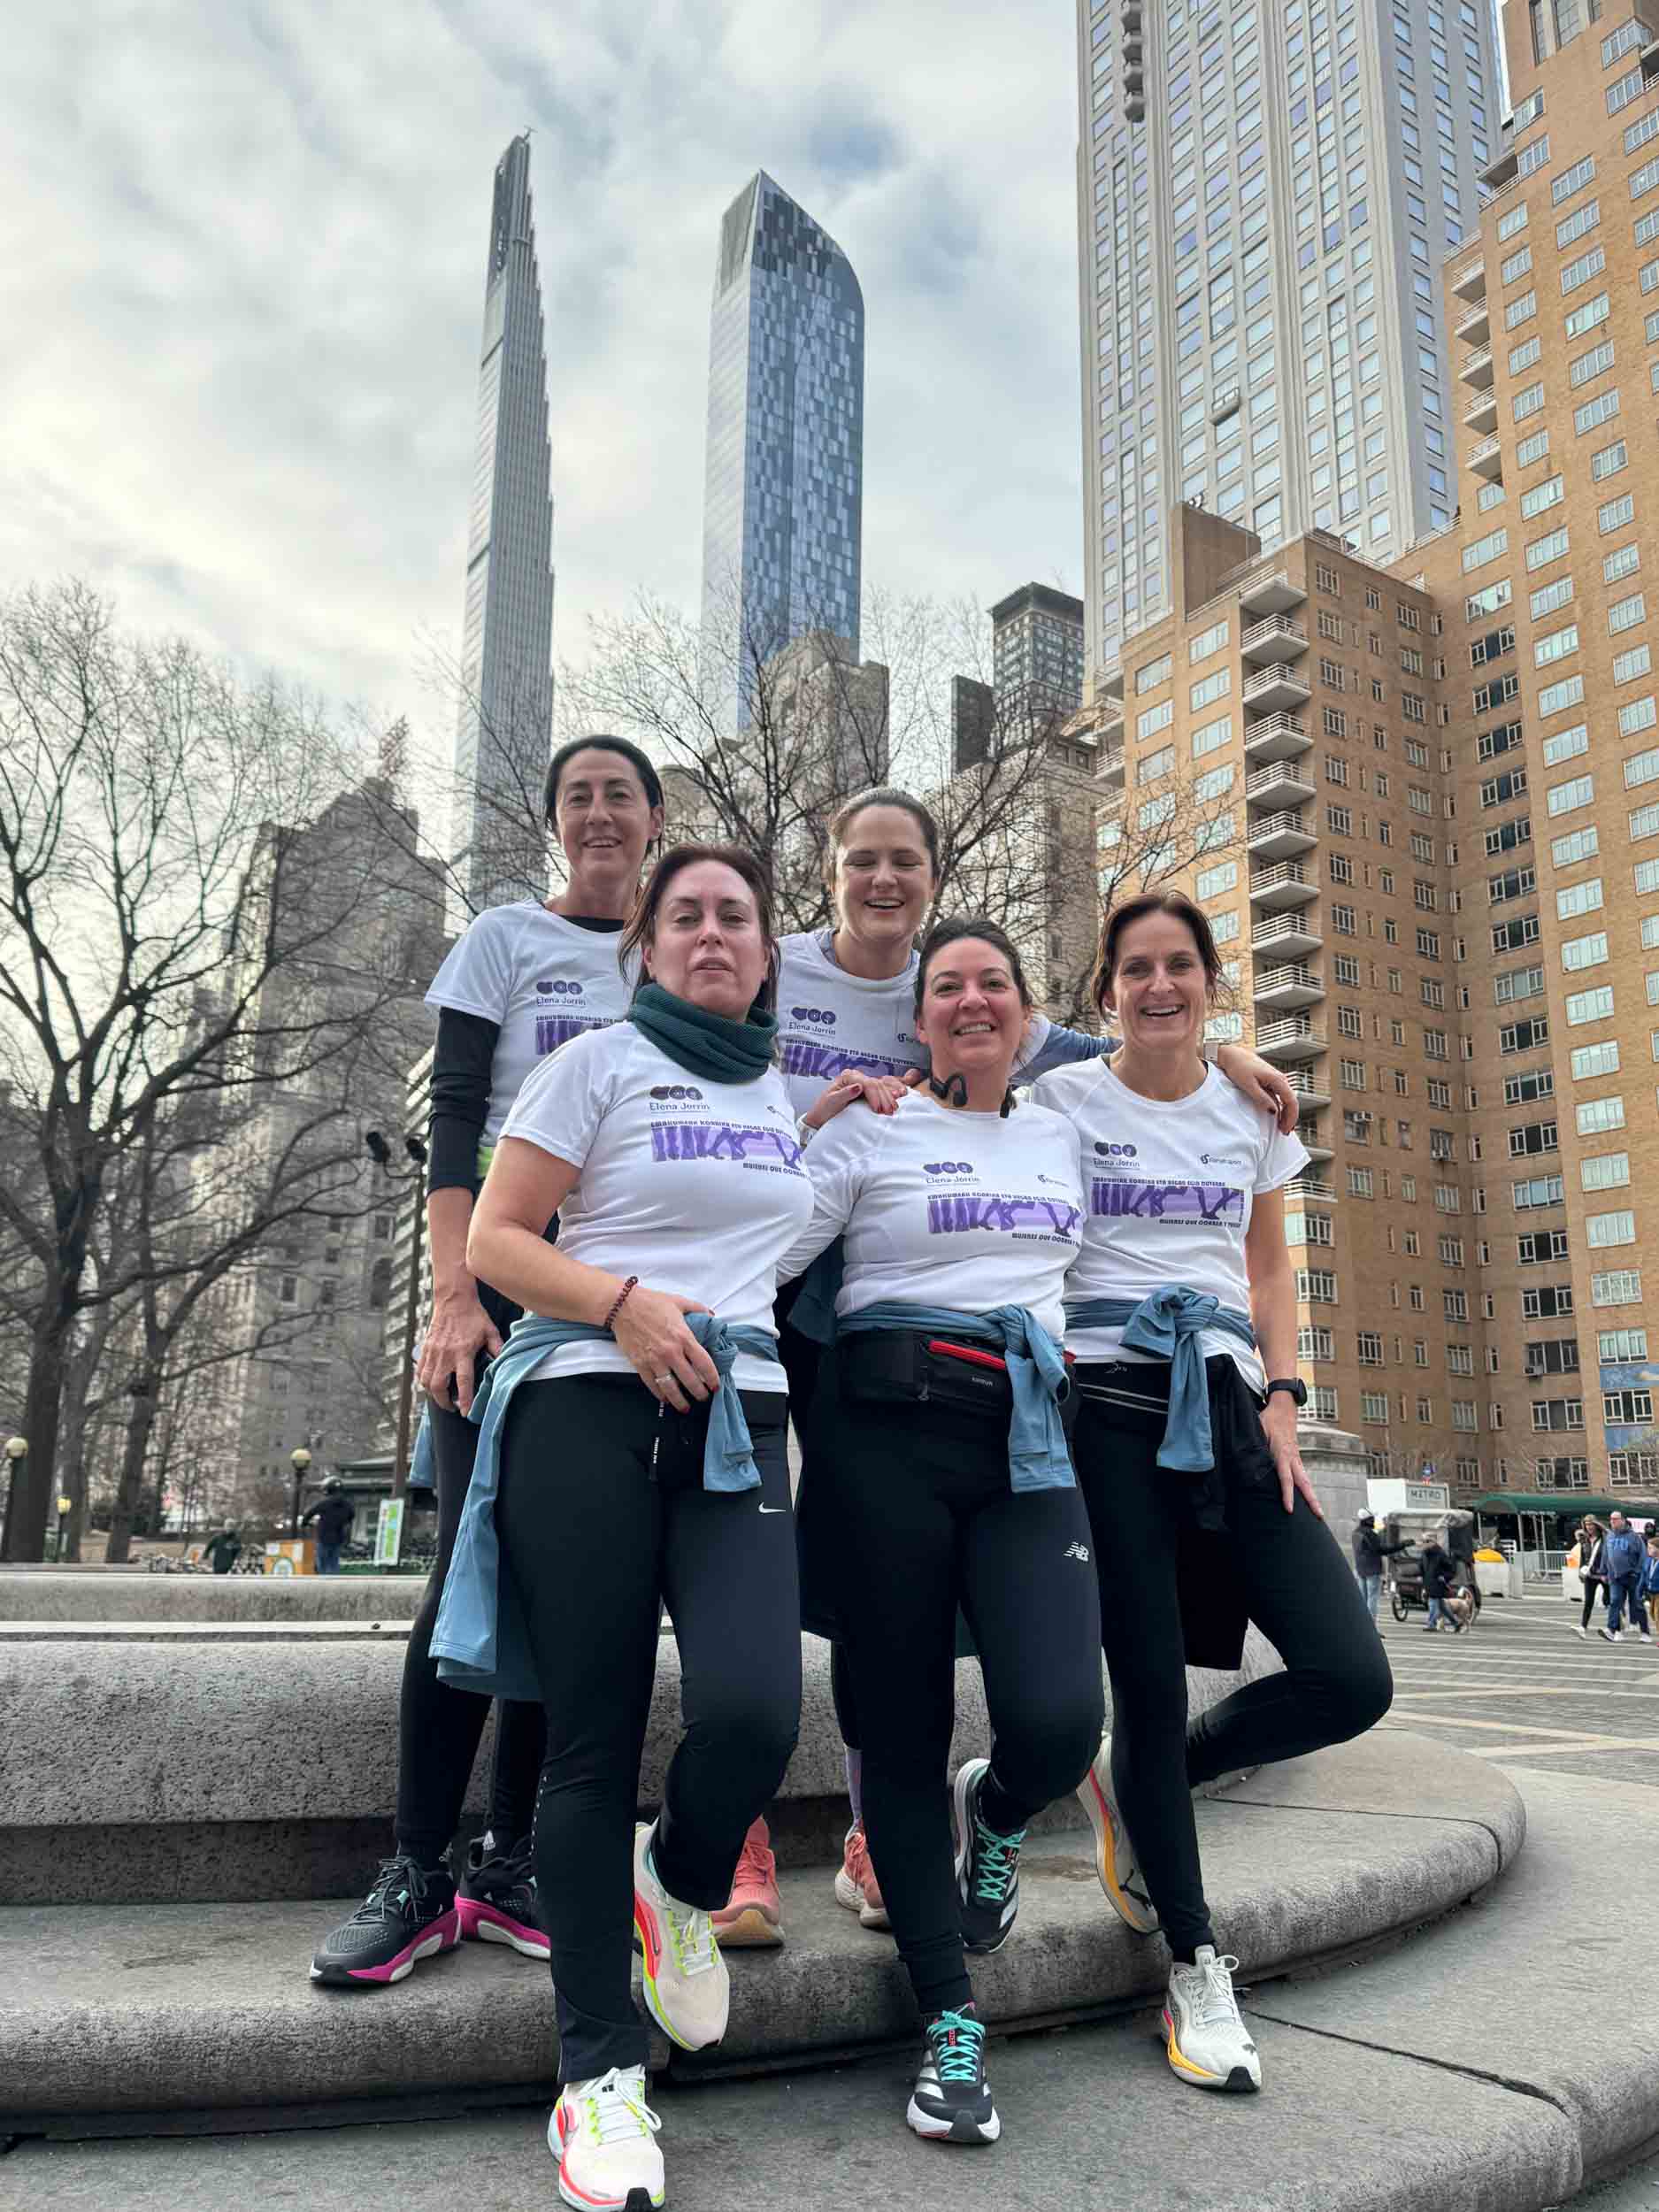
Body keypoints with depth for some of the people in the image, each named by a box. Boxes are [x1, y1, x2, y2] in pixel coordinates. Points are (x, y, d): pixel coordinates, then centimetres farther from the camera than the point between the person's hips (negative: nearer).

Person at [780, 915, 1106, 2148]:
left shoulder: (1061, 1141, 20)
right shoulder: (871, 1132, 5)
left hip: (1029, 1442, 3)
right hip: (887, 1433, -2)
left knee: (1058, 1722, -16)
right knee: (904, 1730, 1)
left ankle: (995, 1816, 23)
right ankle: (949, 2022, 19)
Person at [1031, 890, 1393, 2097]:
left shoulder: (1255, 1112, 13)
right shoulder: (1060, 1101, 3)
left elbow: (1271, 1273, 17)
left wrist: (1281, 1399, 5)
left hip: (1228, 1399, 4)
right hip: (1108, 1402, -3)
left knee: (1351, 1680, -6)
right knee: (1151, 1682, -2)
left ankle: (1135, 1789, 20)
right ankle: (1197, 1971, 18)